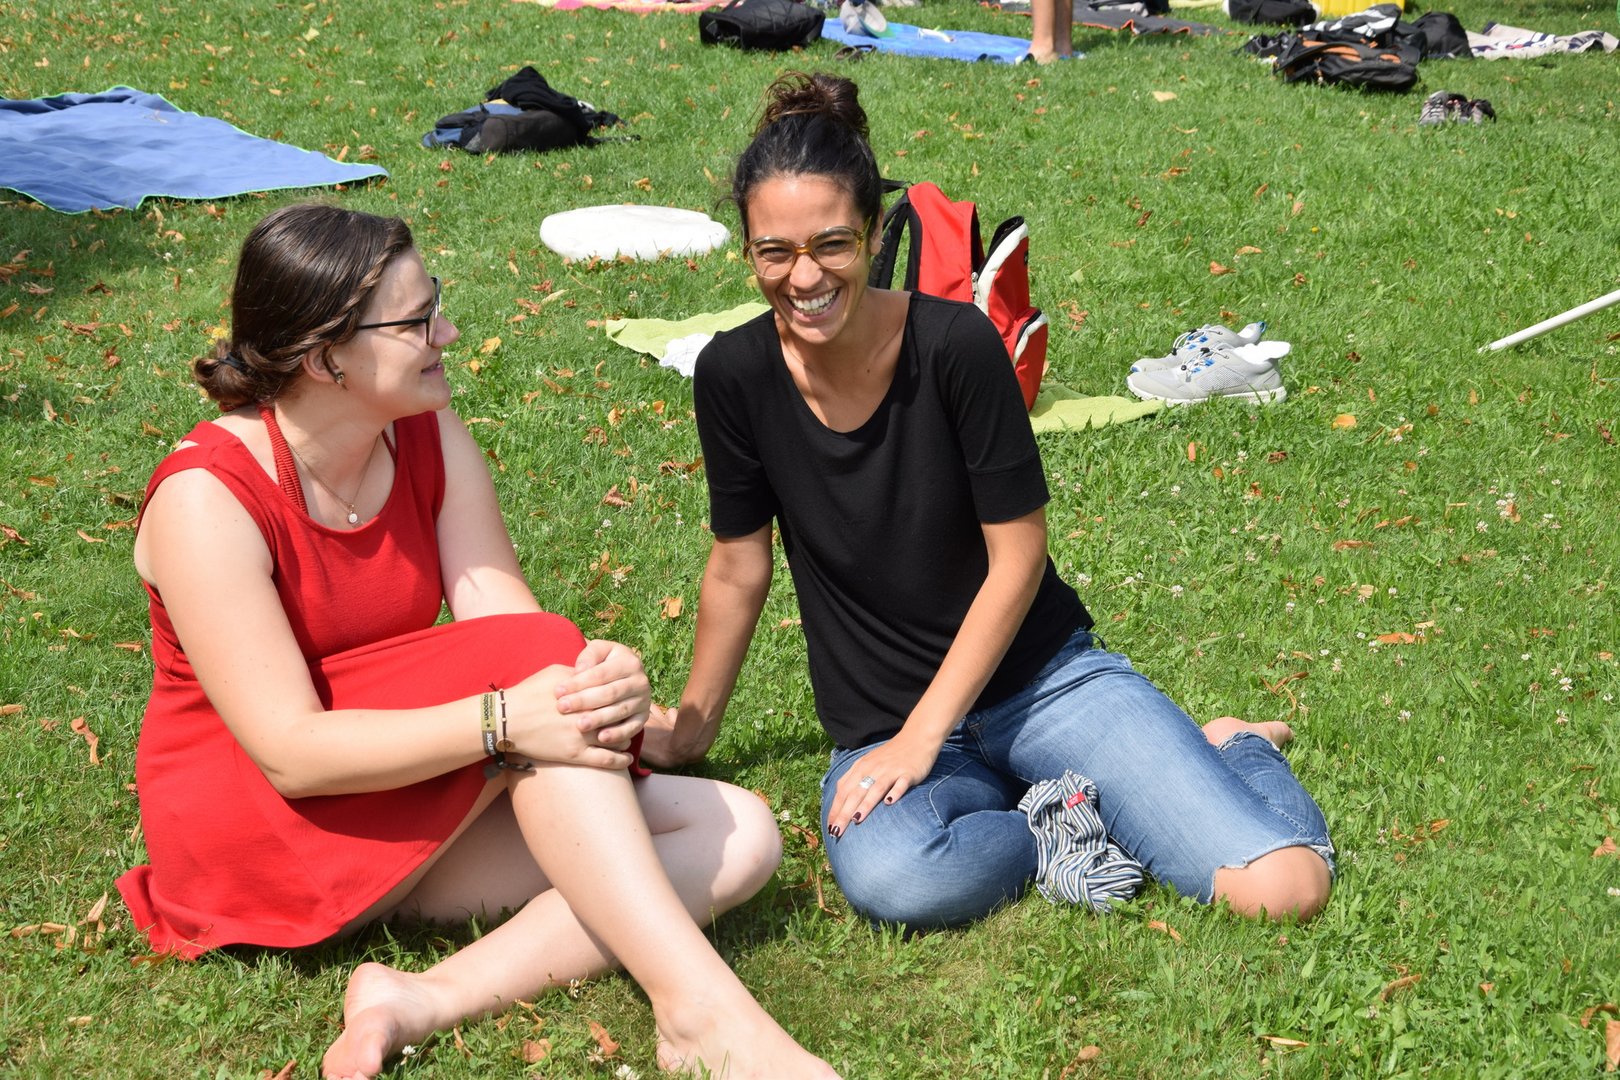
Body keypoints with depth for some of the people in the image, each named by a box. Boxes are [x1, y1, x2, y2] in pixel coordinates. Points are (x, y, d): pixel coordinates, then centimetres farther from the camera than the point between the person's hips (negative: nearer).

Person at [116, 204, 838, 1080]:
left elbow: (502, 613, -10)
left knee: (738, 836, -12)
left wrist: (607, 676, -34)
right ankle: (702, 1010, -33)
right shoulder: (205, 499, -20)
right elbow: (291, 752, -26)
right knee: (533, 659, -30)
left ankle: (428, 1000, -27)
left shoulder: (430, 439, -1)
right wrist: (506, 721, -37)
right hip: (248, 831, -7)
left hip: (412, 816, 7)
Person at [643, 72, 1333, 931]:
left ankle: (1227, 753, 14)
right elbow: (737, 569, 7)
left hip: (1040, 675, -2)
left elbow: (1017, 557, -10)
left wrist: (923, 736, -14)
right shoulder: (735, 375, -7)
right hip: (879, 724, 2)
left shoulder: (953, 343, -15)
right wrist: (692, 729, 17)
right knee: (891, 879, -36)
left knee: (1284, 886, -19)